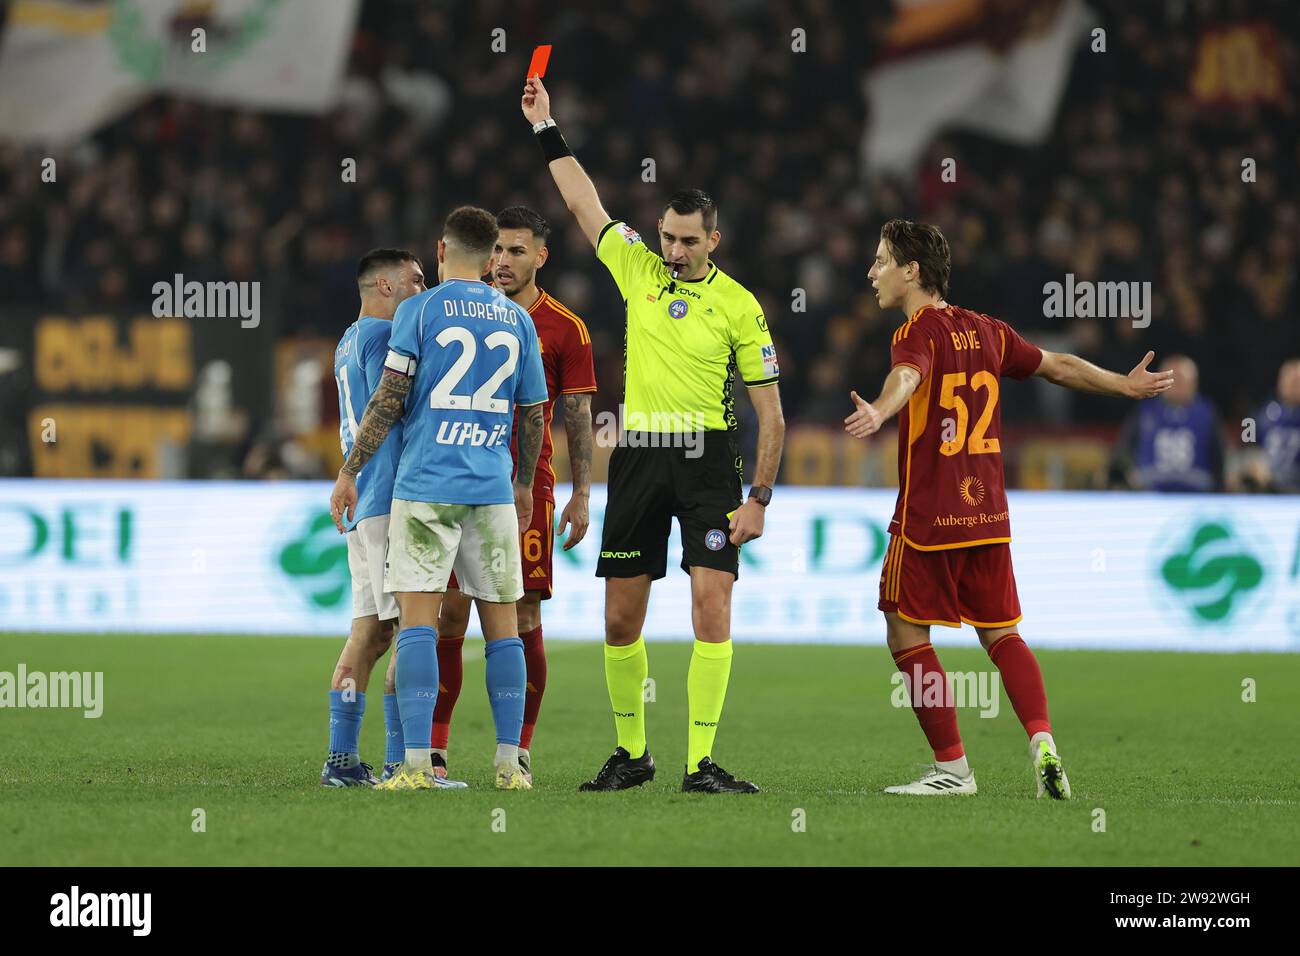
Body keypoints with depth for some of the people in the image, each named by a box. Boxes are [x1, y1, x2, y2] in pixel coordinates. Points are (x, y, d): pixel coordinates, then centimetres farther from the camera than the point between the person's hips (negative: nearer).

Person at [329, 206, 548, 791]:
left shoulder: (420, 310, -1)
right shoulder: (516, 320, 10)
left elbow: (389, 399, -6)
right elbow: (534, 415, 14)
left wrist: (349, 473, 1)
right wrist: (524, 484, 28)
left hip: (425, 485, -3)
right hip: (493, 490, 3)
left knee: (418, 620, -5)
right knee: (501, 626, 7)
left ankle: (417, 763, -12)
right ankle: (509, 762, 5)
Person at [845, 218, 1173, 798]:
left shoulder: (917, 333, -10)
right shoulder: (985, 331, 12)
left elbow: (907, 377, -34)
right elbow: (1059, 367, 22)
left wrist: (879, 412, -55)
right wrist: (1127, 386, 37)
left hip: (929, 514, -7)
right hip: (987, 512, 7)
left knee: (907, 634, 3)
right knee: (1001, 633, 11)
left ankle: (952, 767, 1)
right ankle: (1043, 742, -9)